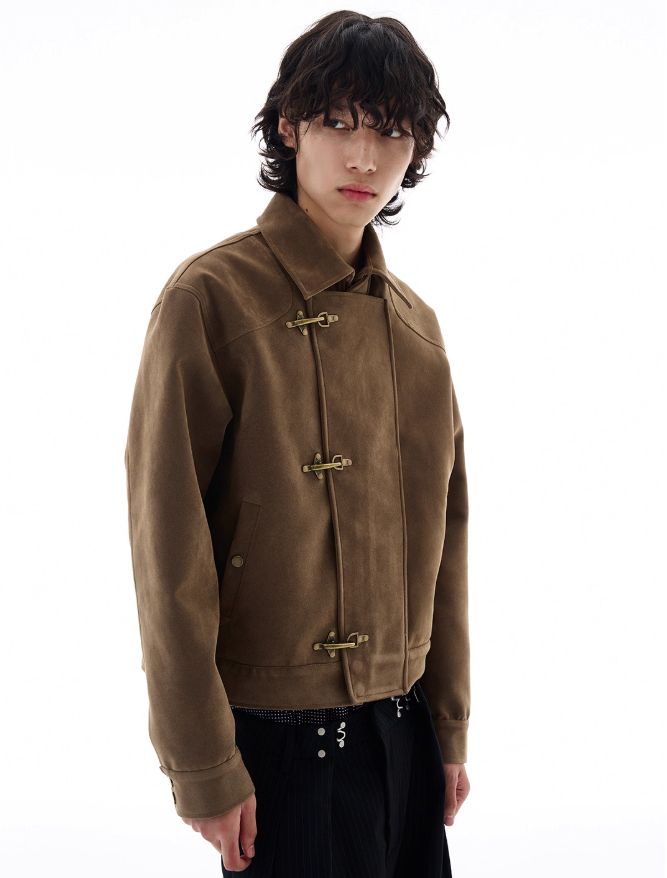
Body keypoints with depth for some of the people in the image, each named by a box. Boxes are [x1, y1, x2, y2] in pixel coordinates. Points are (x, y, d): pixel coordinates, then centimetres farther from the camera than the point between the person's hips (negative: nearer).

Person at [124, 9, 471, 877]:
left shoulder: (416, 324, 6)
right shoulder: (212, 297, -12)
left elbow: (443, 536, 10)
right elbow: (169, 550, -14)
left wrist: (451, 725, 10)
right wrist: (204, 768, -13)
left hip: (403, 726, 6)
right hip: (278, 735, -6)